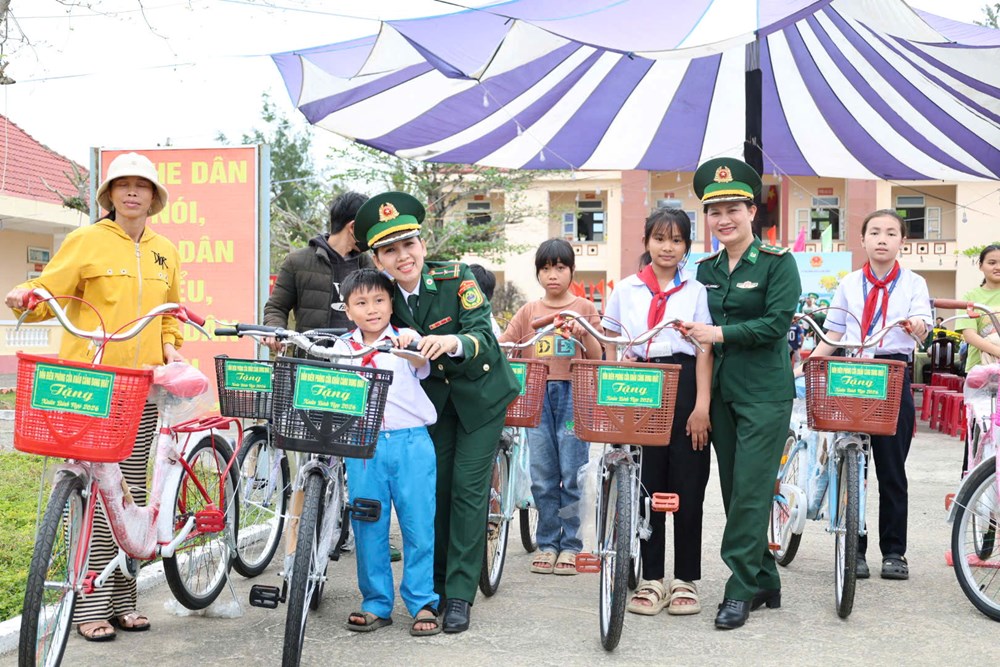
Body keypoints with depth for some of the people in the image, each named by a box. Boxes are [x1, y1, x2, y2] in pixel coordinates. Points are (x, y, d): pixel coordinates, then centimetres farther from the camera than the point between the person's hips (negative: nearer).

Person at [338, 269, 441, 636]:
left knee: (419, 524, 2)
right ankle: (376, 603, 18)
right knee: (368, 527, 6)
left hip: (410, 442, -2)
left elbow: (420, 364, -17)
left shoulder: (406, 341, 2)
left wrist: (411, 344, -38)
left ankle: (423, 603, 12)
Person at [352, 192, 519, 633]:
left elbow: (483, 337, -29)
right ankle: (434, 584, 18)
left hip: (479, 392, -3)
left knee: (468, 489, -6)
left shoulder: (456, 278, -22)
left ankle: (460, 595, 1)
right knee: (434, 489, 5)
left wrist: (455, 342, -51)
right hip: (433, 397, 4)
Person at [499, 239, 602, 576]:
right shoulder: (529, 310, 13)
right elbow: (501, 344, 8)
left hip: (573, 393, -2)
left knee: (571, 473, -2)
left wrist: (585, 332, -14)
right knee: (542, 476, 4)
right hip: (536, 393, 2)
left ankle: (570, 544, 8)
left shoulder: (583, 307, 8)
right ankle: (547, 543, 13)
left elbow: (596, 356, 3)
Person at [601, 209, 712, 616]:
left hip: (684, 389, -2)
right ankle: (651, 580, 12)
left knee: (687, 486, 1)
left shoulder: (696, 291, 5)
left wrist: (702, 405, -9)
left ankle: (686, 580, 12)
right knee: (645, 484, 3)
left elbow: (705, 352, -1)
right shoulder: (626, 290, 11)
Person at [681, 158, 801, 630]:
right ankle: (765, 582, 21)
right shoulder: (706, 269, 11)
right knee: (734, 490, 9)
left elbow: (777, 323, -15)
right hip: (721, 391, 6)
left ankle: (741, 590, 0)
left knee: (750, 491, -7)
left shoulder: (777, 262, -6)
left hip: (765, 392, -6)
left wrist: (720, 334, -18)